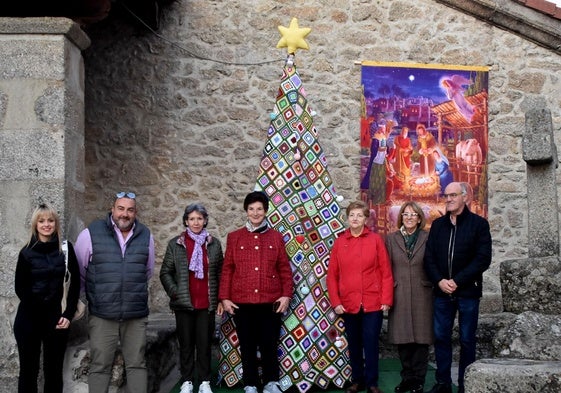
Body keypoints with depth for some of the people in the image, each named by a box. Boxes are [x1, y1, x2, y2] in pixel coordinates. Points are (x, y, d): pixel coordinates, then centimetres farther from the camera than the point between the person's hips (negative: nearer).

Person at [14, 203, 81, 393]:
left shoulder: (65, 248, 1)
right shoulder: (27, 252, -1)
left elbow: (75, 282, 2)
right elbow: (20, 289, 0)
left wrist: (68, 314, -6)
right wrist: (40, 310, -7)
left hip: (56, 318, 1)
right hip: (29, 320, -1)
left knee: (54, 371, 7)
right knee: (28, 370, 6)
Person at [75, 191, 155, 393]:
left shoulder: (146, 236, 7)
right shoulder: (91, 233, -3)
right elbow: (78, 271, 7)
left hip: (136, 315, 3)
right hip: (102, 315, -2)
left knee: (137, 365, 7)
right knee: (100, 367, 2)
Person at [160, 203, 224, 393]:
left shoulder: (214, 243, 7)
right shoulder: (175, 244, 3)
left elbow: (220, 273, 9)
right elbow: (165, 272, 5)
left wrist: (220, 298, 4)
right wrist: (174, 292, -7)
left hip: (207, 303, 0)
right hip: (184, 303, 0)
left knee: (205, 343, 4)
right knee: (186, 343, 6)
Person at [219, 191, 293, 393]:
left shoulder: (276, 237, 6)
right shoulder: (234, 237, 6)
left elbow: (285, 269, 5)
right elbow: (227, 269, 4)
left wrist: (287, 295, -3)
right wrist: (224, 297, -1)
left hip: (271, 301, 0)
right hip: (242, 302, 0)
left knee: (269, 344, 4)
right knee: (247, 346, 7)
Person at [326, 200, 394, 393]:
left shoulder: (376, 239, -1)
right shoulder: (339, 242, 3)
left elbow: (386, 272, -2)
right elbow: (332, 275, 4)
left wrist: (386, 299, -7)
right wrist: (335, 302, -3)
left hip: (372, 303, -2)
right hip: (348, 304, 2)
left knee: (371, 344, 2)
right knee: (354, 345, 12)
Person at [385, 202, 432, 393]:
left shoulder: (428, 238, 3)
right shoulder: (391, 238, 7)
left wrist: (434, 286, -4)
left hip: (422, 296, -1)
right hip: (399, 296, 1)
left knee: (421, 337, 3)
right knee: (402, 338, 5)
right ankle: (407, 377, 17)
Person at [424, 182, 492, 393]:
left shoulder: (479, 223, -3)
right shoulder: (438, 224, 10)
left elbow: (483, 259, -10)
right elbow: (429, 257, 6)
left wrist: (457, 281, -15)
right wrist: (440, 281, -10)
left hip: (468, 291, -3)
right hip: (442, 292, 4)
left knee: (467, 340, 4)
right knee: (441, 338, 6)